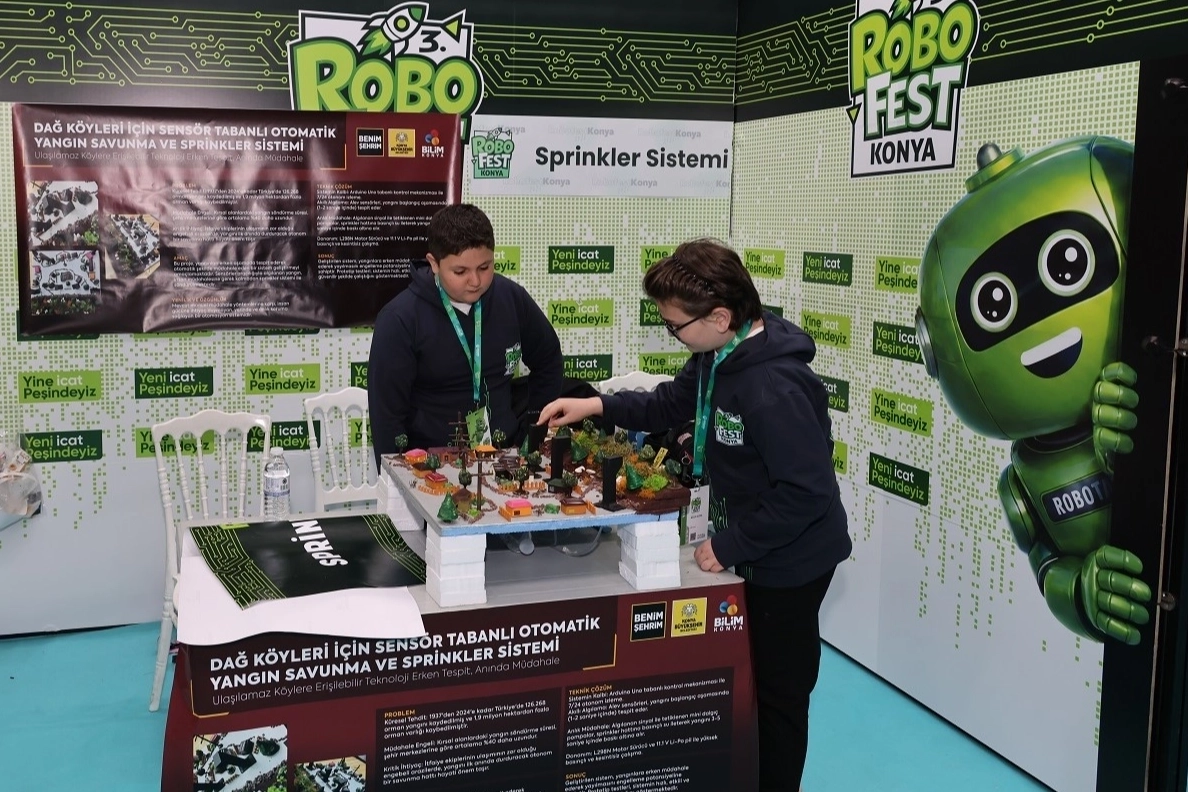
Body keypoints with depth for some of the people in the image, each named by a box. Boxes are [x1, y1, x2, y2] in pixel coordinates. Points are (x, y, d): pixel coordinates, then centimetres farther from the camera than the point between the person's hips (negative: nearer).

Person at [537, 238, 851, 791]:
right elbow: (670, 405, 14)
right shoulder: (718, 356, -1)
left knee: (777, 690, 10)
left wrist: (730, 546, -23)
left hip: (789, 563, -10)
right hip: (753, 549, 10)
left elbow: (806, 492, -32)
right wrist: (597, 406, 0)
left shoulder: (773, 386, -33)